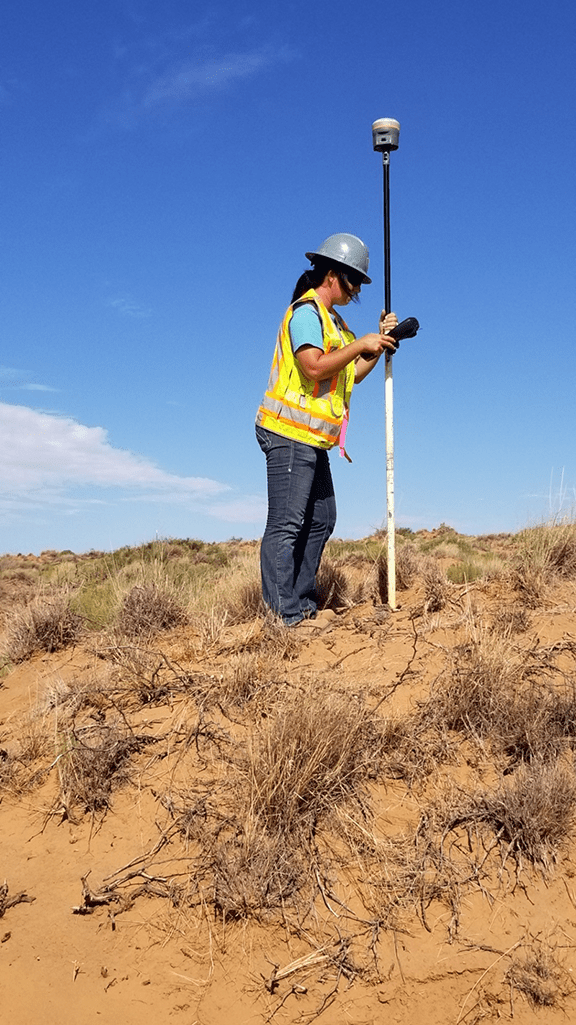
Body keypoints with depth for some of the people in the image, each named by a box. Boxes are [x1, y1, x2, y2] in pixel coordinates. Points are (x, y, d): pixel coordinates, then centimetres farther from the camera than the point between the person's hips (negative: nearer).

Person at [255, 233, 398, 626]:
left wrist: (381, 341, 11)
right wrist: (361, 344, -15)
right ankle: (283, 616, -9)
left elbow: (351, 375, 21)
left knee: (321, 520, 11)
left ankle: (303, 605, 17)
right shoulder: (306, 311, -8)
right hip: (290, 434, -10)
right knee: (286, 525, -10)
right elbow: (315, 366, -22)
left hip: (312, 440, 10)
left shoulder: (334, 321, 22)